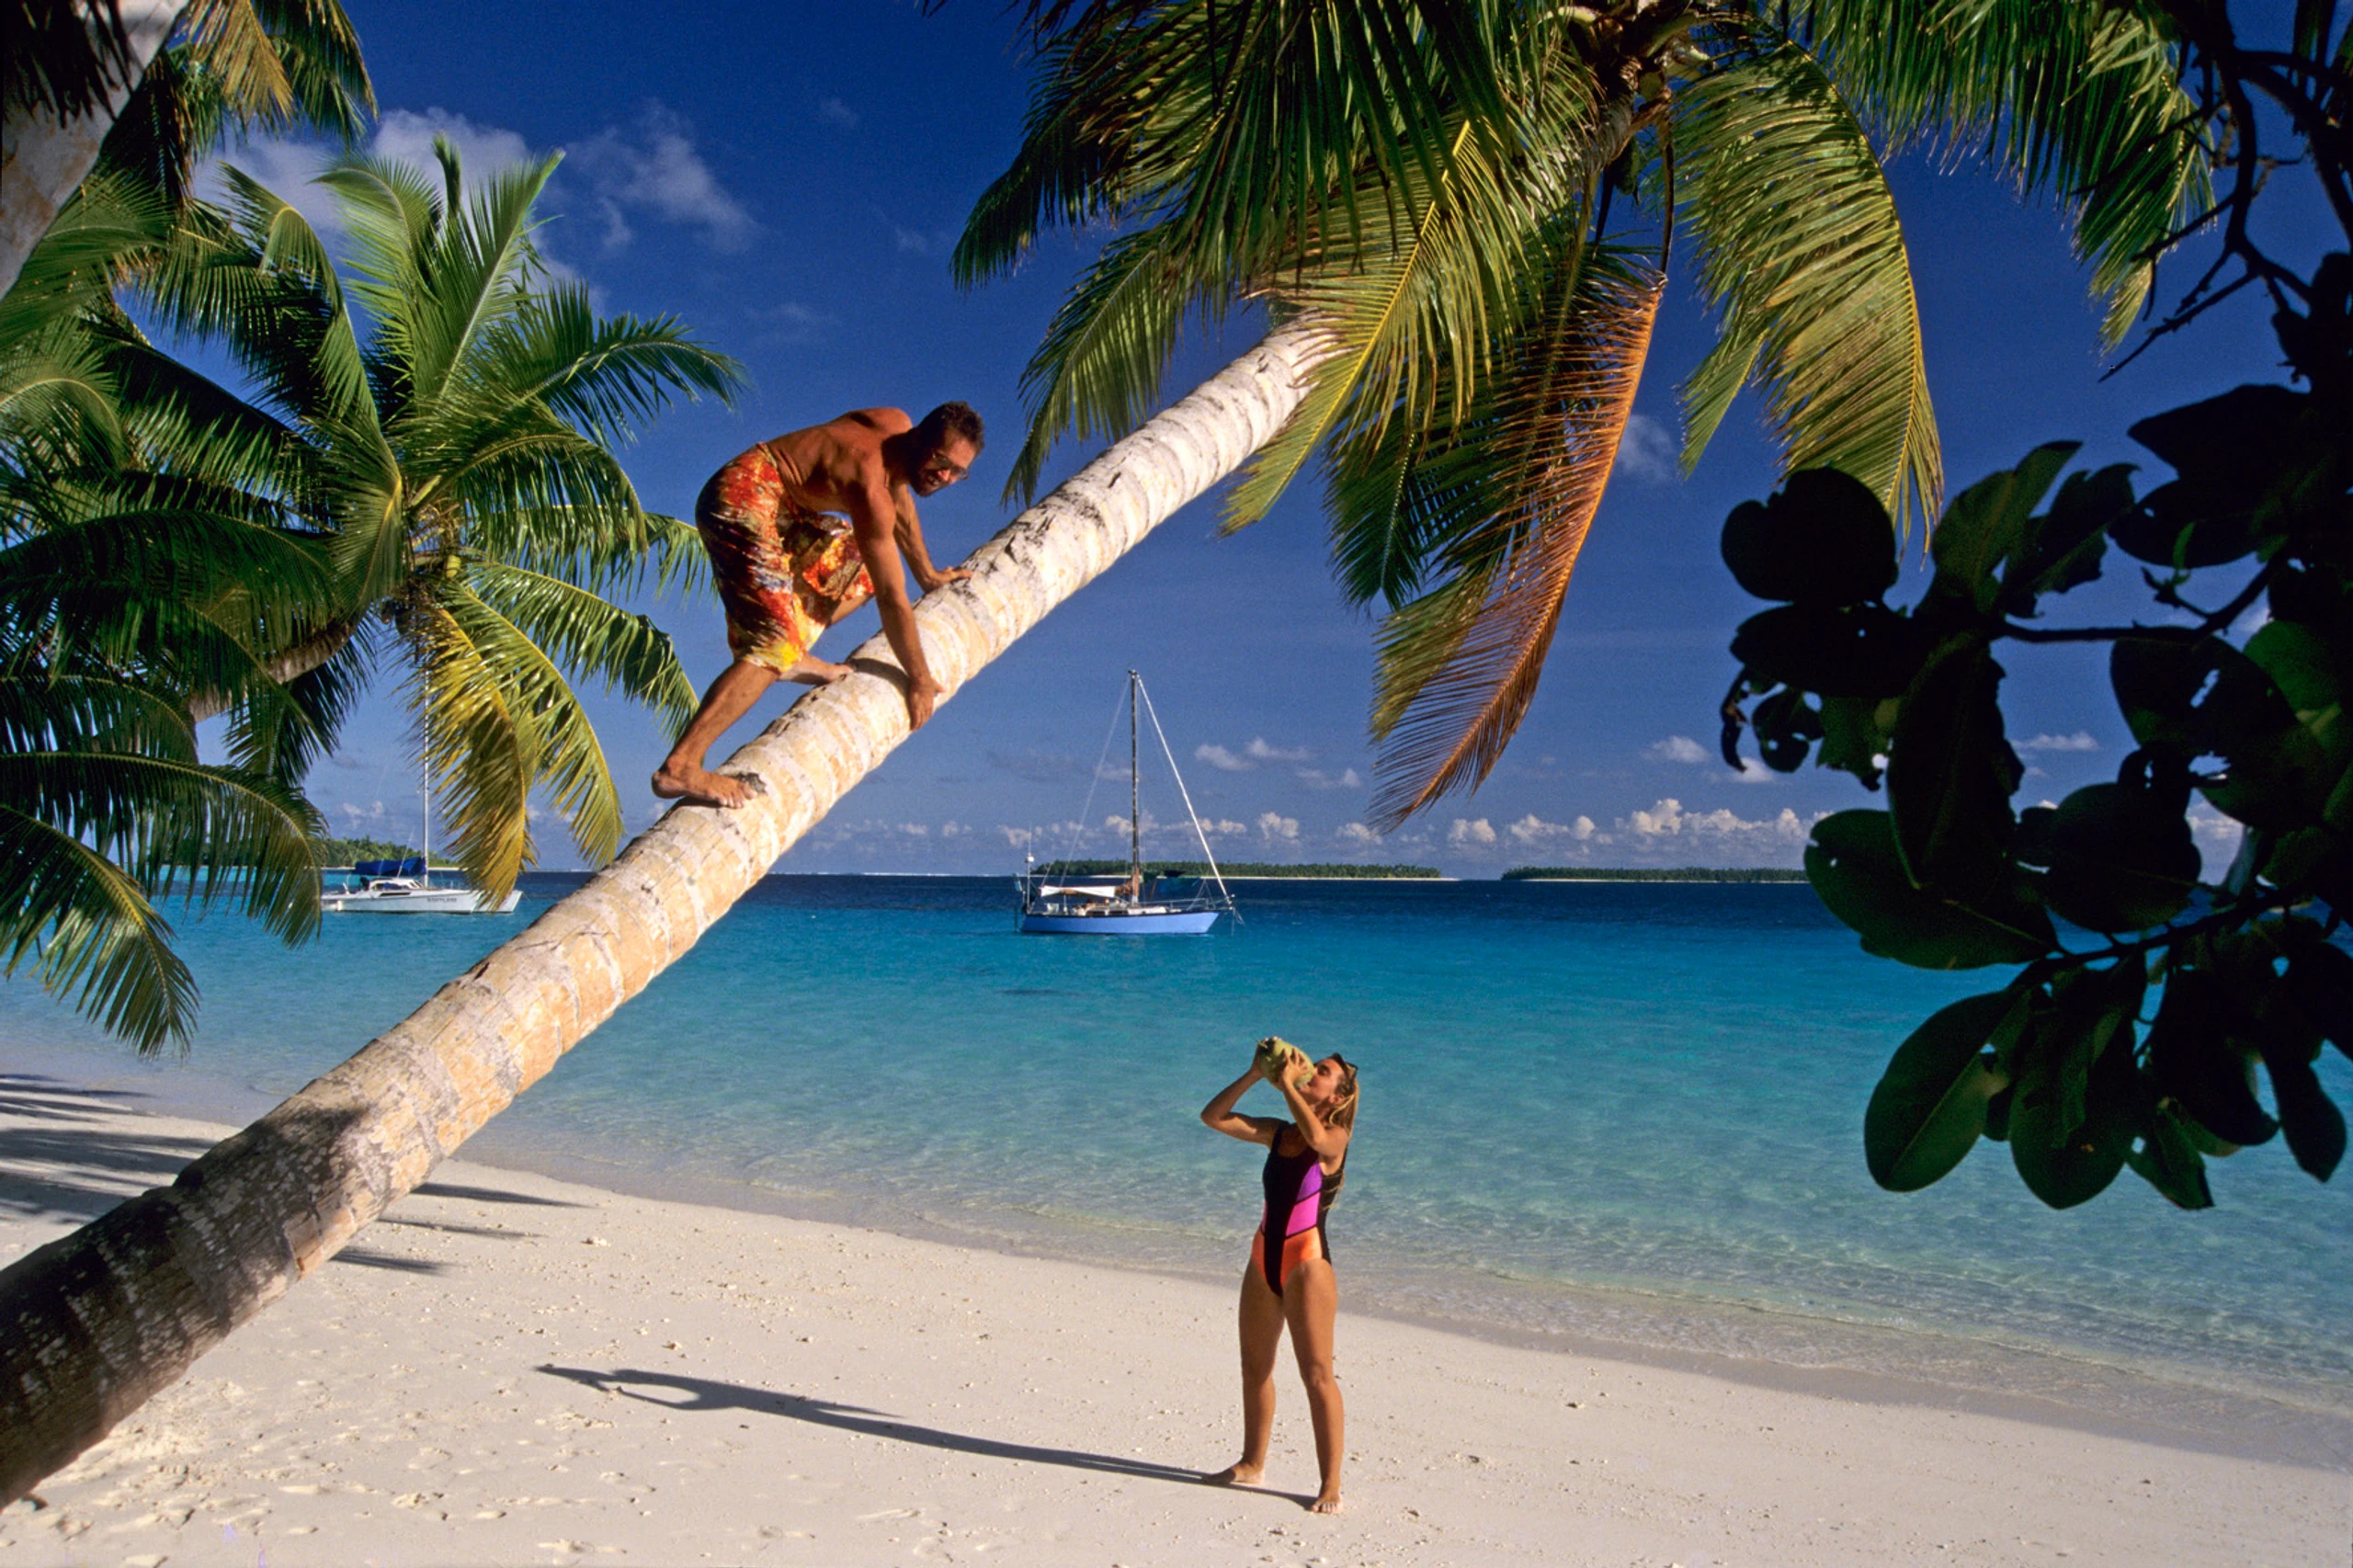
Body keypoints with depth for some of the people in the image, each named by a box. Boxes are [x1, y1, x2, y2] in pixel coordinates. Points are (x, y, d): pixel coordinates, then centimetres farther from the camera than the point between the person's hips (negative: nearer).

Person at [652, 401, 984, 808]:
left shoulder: (897, 425, 4)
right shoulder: (870, 485, -22)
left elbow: (900, 506, 26)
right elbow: (893, 599, -18)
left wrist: (928, 575, 39)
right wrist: (919, 680, -8)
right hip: (744, 498, -11)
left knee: (862, 568, 20)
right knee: (775, 645, -24)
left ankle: (794, 655, 6)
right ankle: (680, 766, -29)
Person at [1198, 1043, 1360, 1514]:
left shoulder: (1335, 1137, -8)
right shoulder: (1277, 1133, 9)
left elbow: (1316, 1138, -34)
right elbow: (1213, 1117, 5)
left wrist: (1286, 1083, -23)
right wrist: (1255, 1075, -3)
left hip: (1307, 1263, -7)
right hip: (1264, 1258, 7)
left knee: (1317, 1374, -6)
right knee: (1254, 1365, 17)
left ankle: (1331, 1485, 1)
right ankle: (1252, 1463, 32)